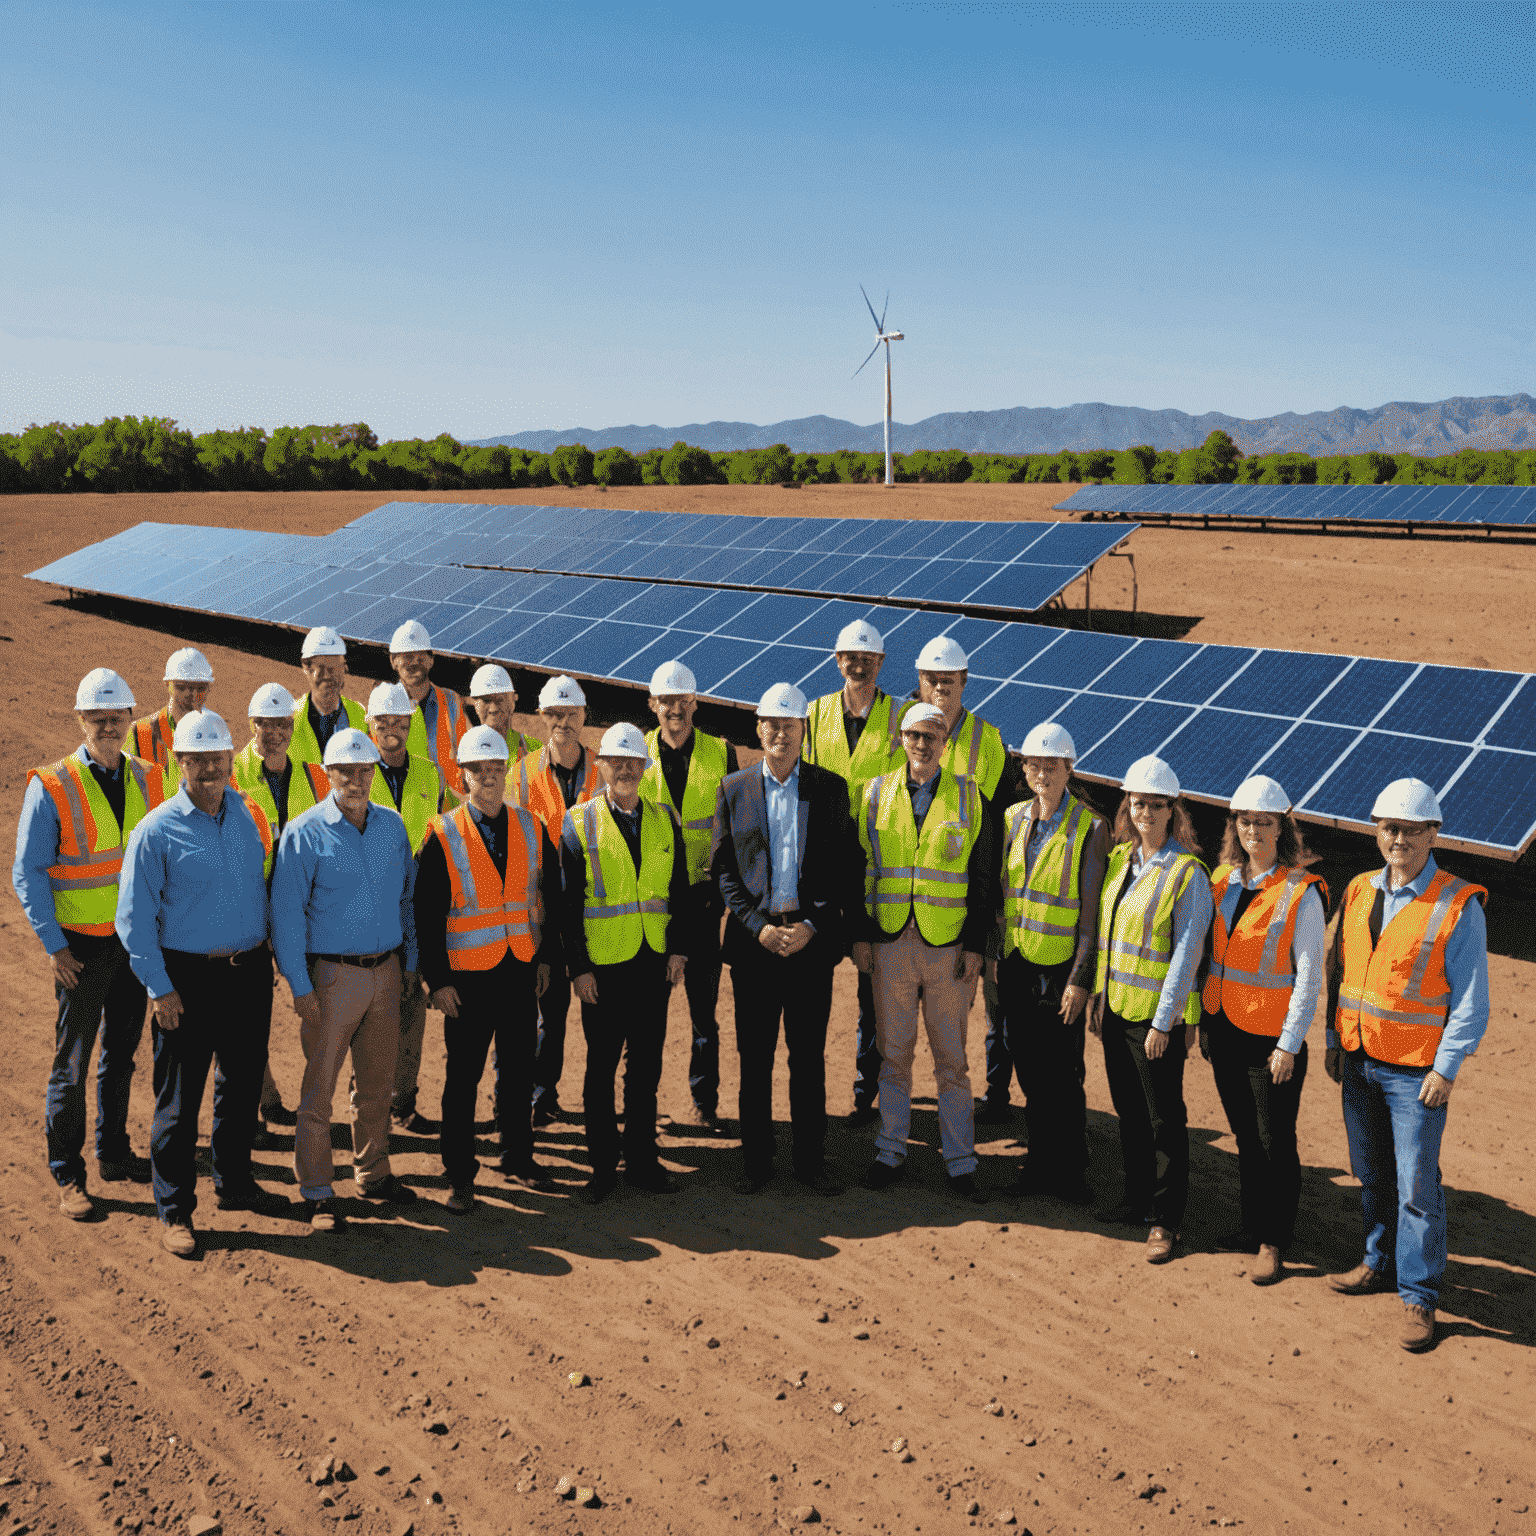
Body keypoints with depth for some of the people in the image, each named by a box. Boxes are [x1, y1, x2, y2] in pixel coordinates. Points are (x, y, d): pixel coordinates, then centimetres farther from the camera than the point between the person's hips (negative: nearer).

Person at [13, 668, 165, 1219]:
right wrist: (54, 946, -12)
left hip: (137, 940, 4)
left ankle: (114, 1153, 32)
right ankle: (67, 1175, 16)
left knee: (121, 1053, 16)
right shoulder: (51, 787, -12)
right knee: (72, 1063, 3)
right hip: (82, 946, -4)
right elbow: (27, 874, -8)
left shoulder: (148, 779, 1)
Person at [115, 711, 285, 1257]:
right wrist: (159, 988, -11)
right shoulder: (157, 830, -9)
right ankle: (174, 1211, 16)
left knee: (243, 1085, 16)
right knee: (179, 1098, 3)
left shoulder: (249, 815, 5)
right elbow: (133, 918, -7)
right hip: (188, 978, -4)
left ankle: (234, 1183, 34)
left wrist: (264, 956, 11)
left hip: (250, 971, 5)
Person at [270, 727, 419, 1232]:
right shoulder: (305, 833, -9)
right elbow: (286, 912, -8)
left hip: (386, 971, 5)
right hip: (333, 975, -5)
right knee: (320, 1087, 2)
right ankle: (318, 1193, 12)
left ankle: (373, 1174, 29)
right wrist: (300, 986, -12)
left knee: (377, 1083, 15)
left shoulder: (392, 825, 6)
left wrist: (410, 961, 11)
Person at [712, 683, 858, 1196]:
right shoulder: (733, 788, 5)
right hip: (753, 938, 0)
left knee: (809, 1056, 6)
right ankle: (757, 1160, 17)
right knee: (754, 1057, 6)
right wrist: (758, 925, -8)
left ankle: (811, 1161, 17)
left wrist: (812, 926, -10)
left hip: (812, 937, 0)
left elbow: (842, 867, 2)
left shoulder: (831, 787, 4)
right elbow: (723, 868, 3)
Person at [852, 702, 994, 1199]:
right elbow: (860, 867, 8)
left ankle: (960, 1163, 14)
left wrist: (975, 944, -4)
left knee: (951, 1057, 5)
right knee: (893, 1053, 9)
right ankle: (891, 1153, 21)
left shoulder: (968, 796, 3)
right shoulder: (876, 793, 6)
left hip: (949, 947, -1)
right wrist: (860, 934, 1)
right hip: (890, 944, 1)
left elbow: (983, 877, 3)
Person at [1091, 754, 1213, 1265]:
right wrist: (1097, 994, 13)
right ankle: (1137, 1199, 31)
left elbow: (1186, 952, -15)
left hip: (1156, 1012, -7)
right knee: (1129, 1111, 17)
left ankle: (1165, 1220, 13)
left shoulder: (1188, 873, -13)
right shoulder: (1120, 859, 8)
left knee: (1164, 1119, 3)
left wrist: (1163, 1020, -16)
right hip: (1116, 1006, 7)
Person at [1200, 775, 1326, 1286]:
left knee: (1275, 1142, 4)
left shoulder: (1301, 893, -12)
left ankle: (1274, 1242, 17)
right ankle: (1252, 1224, 31)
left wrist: (1289, 1045, -13)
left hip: (1270, 1039, -5)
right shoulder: (1222, 880, 5)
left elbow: (1309, 977, -12)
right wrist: (1204, 1021, 12)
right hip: (1225, 1030, 5)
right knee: (1245, 1135, 16)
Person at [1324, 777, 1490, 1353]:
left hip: (1415, 1071, -5)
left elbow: (1470, 999, -9)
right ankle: (1380, 1263, 33)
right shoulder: (1358, 892, 6)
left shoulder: (1459, 905, -10)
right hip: (1359, 1062, 5)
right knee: (1371, 1175, 16)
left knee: (1416, 1186, -1)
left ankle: (1418, 1296, 10)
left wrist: (1446, 1068, -13)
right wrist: (1335, 1039, 11)